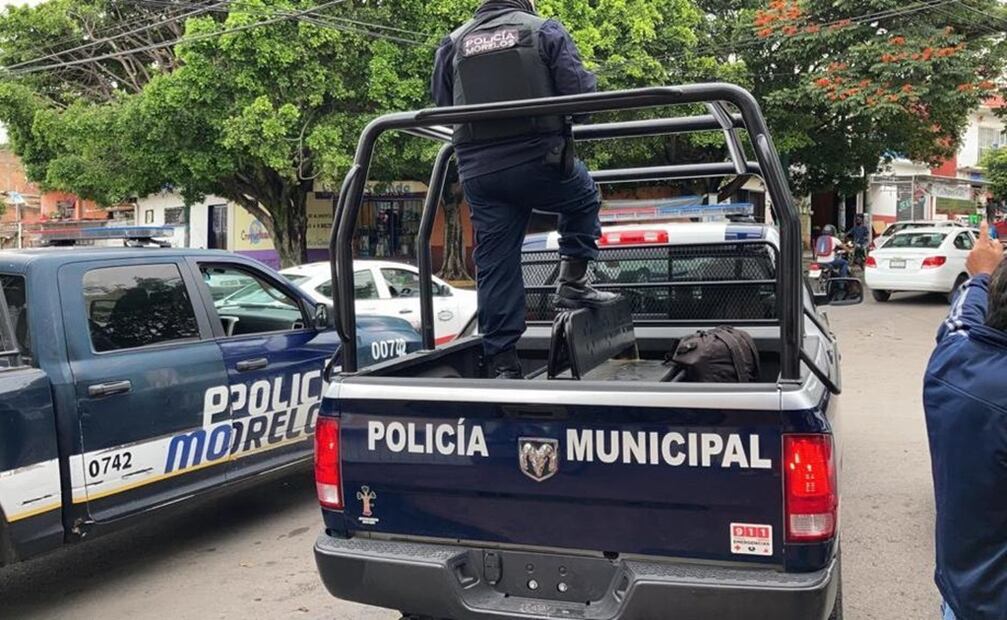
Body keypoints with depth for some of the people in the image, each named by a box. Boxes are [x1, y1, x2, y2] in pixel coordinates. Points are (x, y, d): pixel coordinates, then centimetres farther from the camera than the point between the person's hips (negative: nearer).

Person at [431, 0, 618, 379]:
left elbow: (442, 105, 19)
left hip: (477, 172, 3)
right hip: (538, 161, -3)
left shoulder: (452, 44, 13)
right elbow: (580, 93, -3)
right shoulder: (545, 30, 3)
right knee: (584, 198, 27)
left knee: (494, 266, 8)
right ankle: (572, 283, 18)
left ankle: (502, 362, 10)